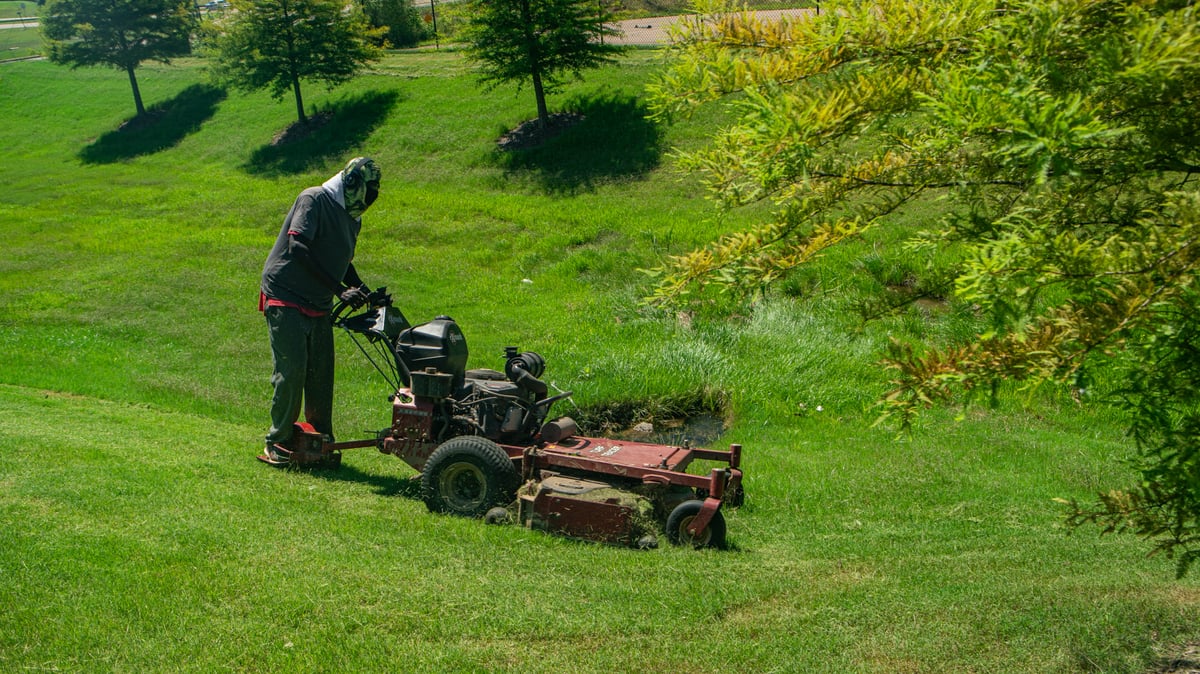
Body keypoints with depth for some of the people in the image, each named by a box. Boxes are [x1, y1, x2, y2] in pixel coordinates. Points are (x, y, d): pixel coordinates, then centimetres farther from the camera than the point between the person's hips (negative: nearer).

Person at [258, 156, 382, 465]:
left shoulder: (352, 219, 14)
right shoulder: (314, 200, -13)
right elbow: (298, 247, -26)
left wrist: (368, 296, 11)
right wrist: (340, 290, -29)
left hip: (319, 306, 8)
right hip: (286, 300, -8)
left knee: (321, 374, 6)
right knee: (292, 370, -11)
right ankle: (277, 443, -1)